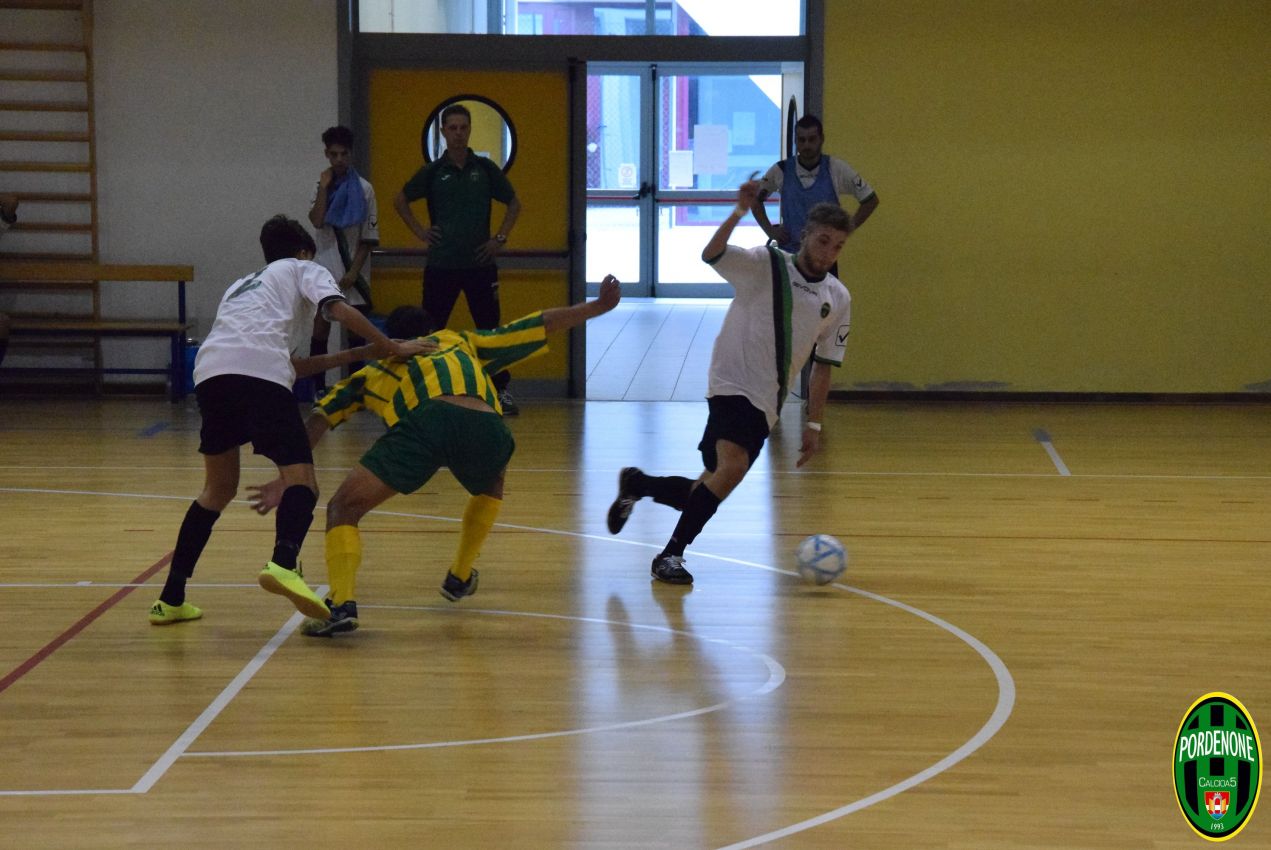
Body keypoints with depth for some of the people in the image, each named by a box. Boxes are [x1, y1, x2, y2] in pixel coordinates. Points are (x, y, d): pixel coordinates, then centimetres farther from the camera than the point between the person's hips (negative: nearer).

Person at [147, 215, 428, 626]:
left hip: (209, 371, 6)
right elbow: (339, 309, 4)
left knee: (217, 490, 20)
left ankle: (170, 600, 19)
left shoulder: (243, 284, 41)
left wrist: (326, 362, 45)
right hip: (260, 373, -6)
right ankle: (283, 564, -39)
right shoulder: (304, 269, 25)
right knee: (301, 481, -10)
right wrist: (390, 348, 7)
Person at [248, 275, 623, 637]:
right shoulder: (460, 341, 40)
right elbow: (532, 327, 39)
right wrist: (597, 307, 45)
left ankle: (341, 604, -14)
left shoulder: (375, 367, 36)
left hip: (423, 420, -2)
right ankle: (460, 578, 45)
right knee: (490, 490, 38)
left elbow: (319, 419, 26)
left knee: (343, 509, 6)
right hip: (483, 426, 3)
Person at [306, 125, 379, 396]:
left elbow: (368, 237, -1)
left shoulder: (364, 189, -1)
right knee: (321, 327, -2)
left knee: (356, 330, 1)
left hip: (354, 270, -1)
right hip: (325, 268, 1)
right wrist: (324, 187, -12)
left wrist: (354, 271, -8)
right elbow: (317, 221, -13)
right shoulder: (320, 186, 5)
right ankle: (319, 388, 1)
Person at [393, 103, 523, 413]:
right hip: (440, 265, 0)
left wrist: (500, 238, 3)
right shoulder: (432, 172, 2)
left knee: (489, 329, 2)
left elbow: (514, 204, 13)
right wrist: (420, 232, 6)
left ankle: (501, 391, 9)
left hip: (480, 263, 0)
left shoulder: (485, 169, 3)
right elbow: (400, 201, 15)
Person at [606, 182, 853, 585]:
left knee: (708, 494, 6)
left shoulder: (838, 299, 8)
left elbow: (823, 365, 14)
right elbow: (711, 254, -24)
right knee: (733, 465, -28)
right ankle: (671, 555, -15)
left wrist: (813, 424, 11)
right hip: (732, 385, -6)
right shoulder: (765, 265, -7)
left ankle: (636, 484, 33)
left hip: (766, 406, 6)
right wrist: (740, 212, -39)